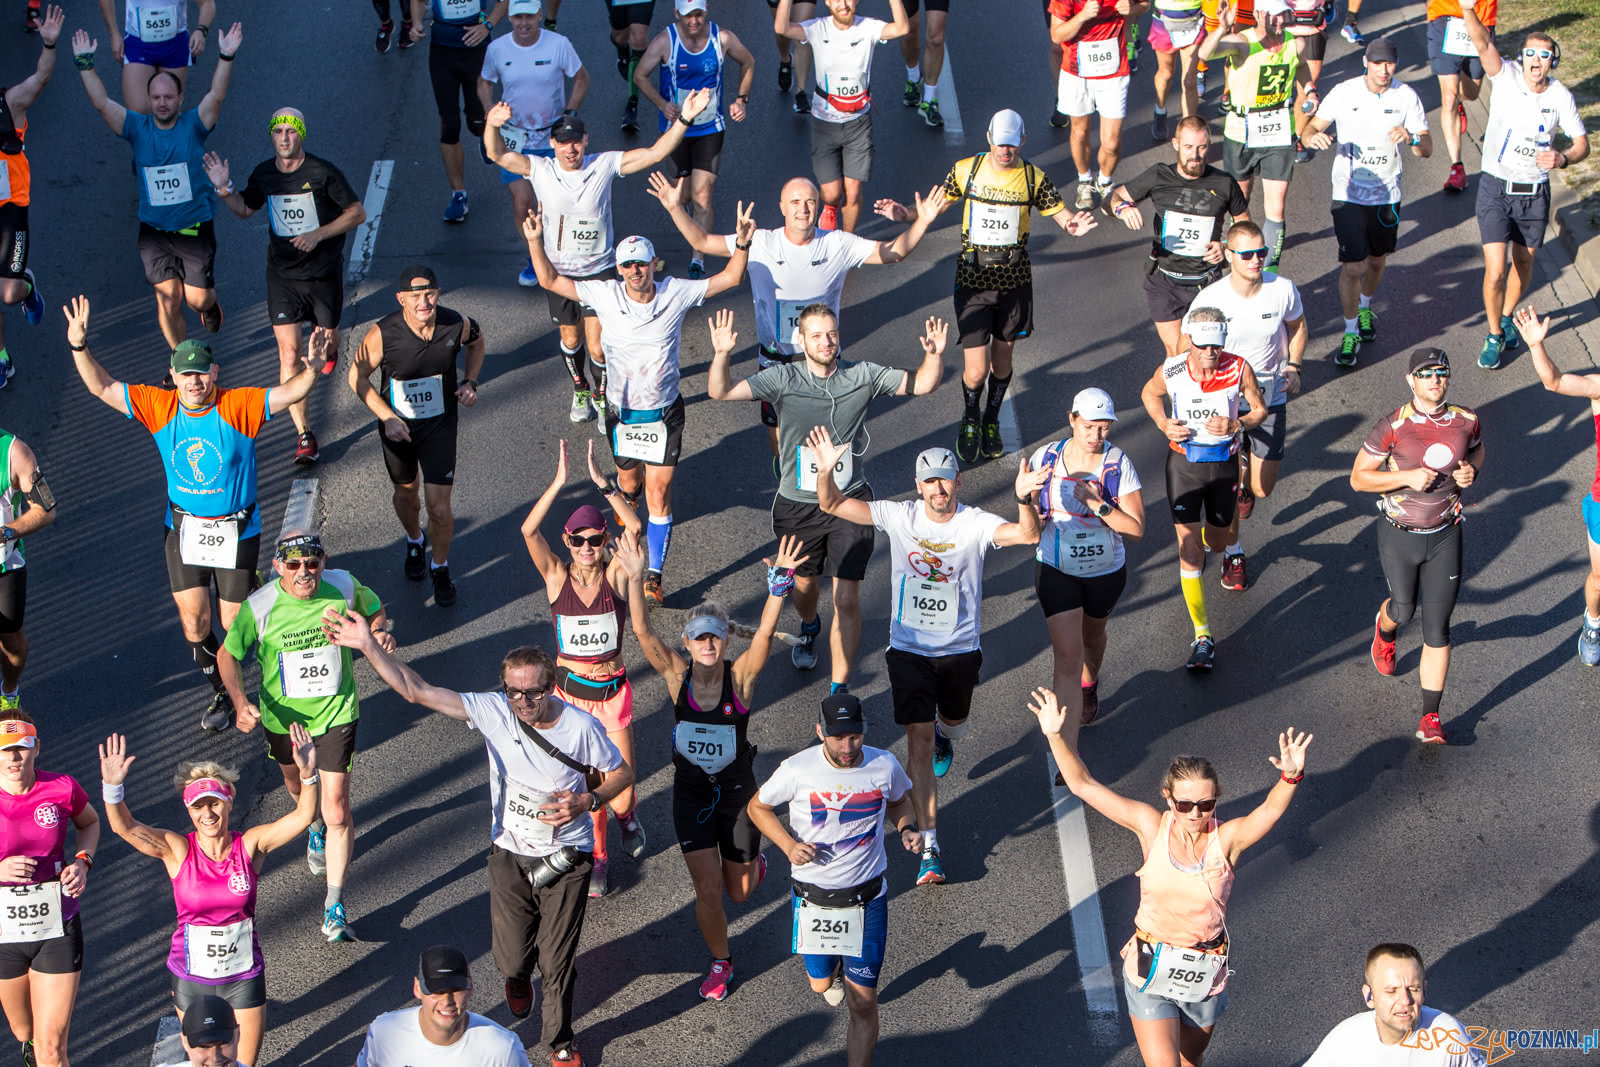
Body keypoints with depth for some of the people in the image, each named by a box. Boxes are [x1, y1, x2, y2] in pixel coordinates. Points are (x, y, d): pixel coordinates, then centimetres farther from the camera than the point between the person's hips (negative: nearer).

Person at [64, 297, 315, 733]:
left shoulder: (239, 407, -17)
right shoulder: (159, 407, -8)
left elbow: (292, 392, -27)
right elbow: (102, 388, -6)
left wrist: (312, 366, -47)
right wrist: (79, 346, -20)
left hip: (236, 530, -3)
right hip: (183, 529, 3)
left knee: (234, 622, 2)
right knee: (193, 621, 5)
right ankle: (222, 693, 26)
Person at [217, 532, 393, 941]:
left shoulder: (344, 587, -18)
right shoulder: (260, 607, -23)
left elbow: (374, 611, 6)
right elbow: (227, 654, -9)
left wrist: (378, 633, -17)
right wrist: (240, 703, -25)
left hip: (335, 712, -1)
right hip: (283, 716, 1)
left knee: (337, 809, -8)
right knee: (298, 786, 28)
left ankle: (334, 906, 1)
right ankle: (315, 829, 64)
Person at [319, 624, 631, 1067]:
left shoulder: (580, 727, -19)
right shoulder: (494, 711, -15)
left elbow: (622, 772, -2)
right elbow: (416, 691, -17)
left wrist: (587, 801, -21)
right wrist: (368, 646, -27)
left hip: (565, 860, -2)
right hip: (510, 854, 2)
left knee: (557, 960, 5)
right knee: (511, 959, 8)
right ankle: (518, 980, 49)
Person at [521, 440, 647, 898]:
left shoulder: (616, 575, -9)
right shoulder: (557, 577, -8)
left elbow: (636, 528, -26)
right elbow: (528, 530, -24)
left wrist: (602, 482, -30)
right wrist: (559, 483, -31)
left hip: (612, 691, 0)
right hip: (569, 690, 0)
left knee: (620, 789, 2)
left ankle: (626, 814, 40)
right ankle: (595, 858, 33)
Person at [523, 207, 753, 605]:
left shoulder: (676, 294, -12)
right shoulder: (605, 295, -11)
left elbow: (730, 278, -6)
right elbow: (550, 281, -6)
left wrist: (742, 243, -24)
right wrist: (535, 241, -19)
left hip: (665, 414, -2)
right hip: (621, 412, 2)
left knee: (658, 493, -4)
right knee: (628, 479, 22)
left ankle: (654, 575, 3)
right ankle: (628, 499, 62)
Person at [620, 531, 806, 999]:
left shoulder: (741, 676, -15)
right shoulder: (677, 675, -12)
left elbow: (764, 633, -31)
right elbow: (643, 632, -25)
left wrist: (778, 586, -47)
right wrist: (635, 581, -39)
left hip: (737, 791, 0)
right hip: (691, 792, 0)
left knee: (738, 891, 15)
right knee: (707, 890, -1)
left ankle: (753, 863, 53)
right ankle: (721, 961, 26)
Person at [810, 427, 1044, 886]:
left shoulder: (976, 523, -14)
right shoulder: (899, 516, -10)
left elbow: (1028, 535, -31)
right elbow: (831, 505, -12)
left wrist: (1024, 499, -51)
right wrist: (826, 471, -33)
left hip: (961, 650, 1)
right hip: (909, 648, -1)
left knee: (954, 722, 23)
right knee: (919, 742, -7)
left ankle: (945, 739, 65)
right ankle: (930, 848, -5)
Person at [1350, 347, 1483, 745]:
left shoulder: (1466, 421, -6)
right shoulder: (1393, 426, -15)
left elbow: (1476, 450, 17)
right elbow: (1358, 478, -10)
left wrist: (1472, 471, -6)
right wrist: (1407, 476, -23)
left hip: (1445, 535, 1)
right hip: (1399, 533, -1)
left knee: (1437, 626, -1)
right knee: (1404, 609, 12)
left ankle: (1430, 717, 5)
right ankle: (1385, 629, 54)